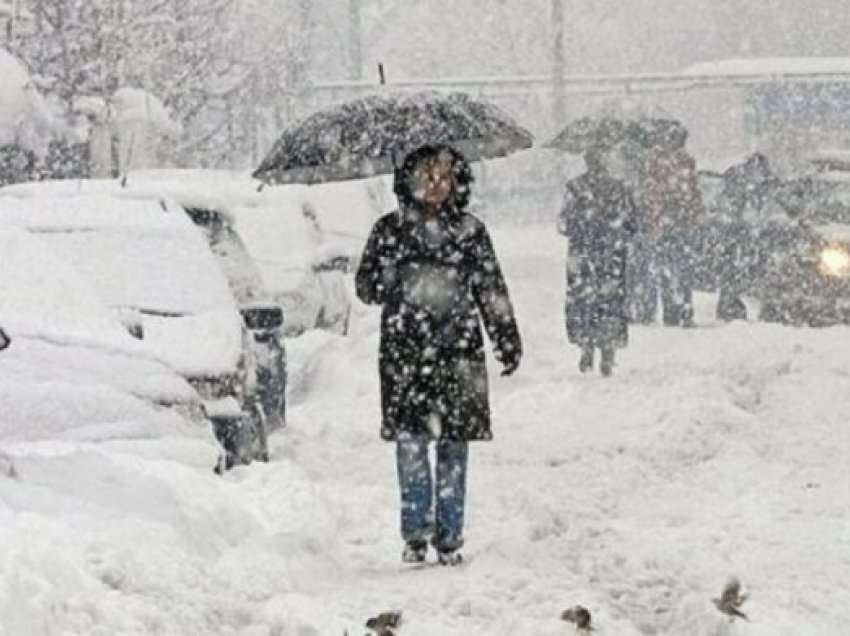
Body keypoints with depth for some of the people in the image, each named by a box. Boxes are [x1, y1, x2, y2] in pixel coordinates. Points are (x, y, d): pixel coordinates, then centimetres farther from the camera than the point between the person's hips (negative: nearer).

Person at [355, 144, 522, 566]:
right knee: (410, 444, -6)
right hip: (404, 352, -1)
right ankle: (416, 534, -1)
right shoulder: (391, 229, 7)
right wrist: (396, 284, -11)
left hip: (458, 351, 1)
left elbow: (492, 291, 12)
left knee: (454, 445, 1)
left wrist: (507, 341, 6)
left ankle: (449, 537, 8)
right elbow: (366, 284, 9)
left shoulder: (469, 231, 9)